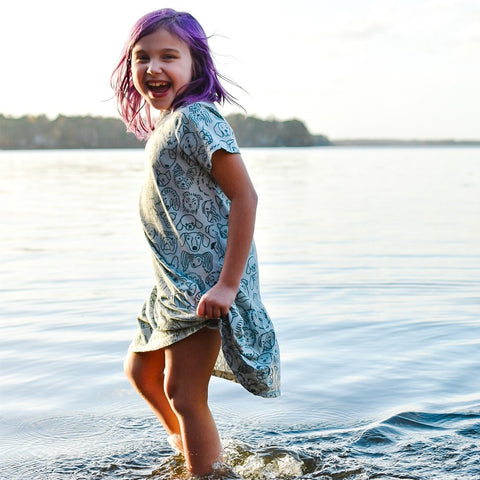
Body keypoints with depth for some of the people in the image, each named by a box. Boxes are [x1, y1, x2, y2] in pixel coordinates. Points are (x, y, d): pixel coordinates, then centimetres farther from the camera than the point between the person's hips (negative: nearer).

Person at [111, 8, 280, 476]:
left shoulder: (195, 118, -18)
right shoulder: (166, 123, 12)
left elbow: (244, 195, -23)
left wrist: (227, 283, -25)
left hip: (206, 280, -10)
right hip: (176, 281, 10)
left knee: (182, 392, -6)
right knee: (140, 370, 23)